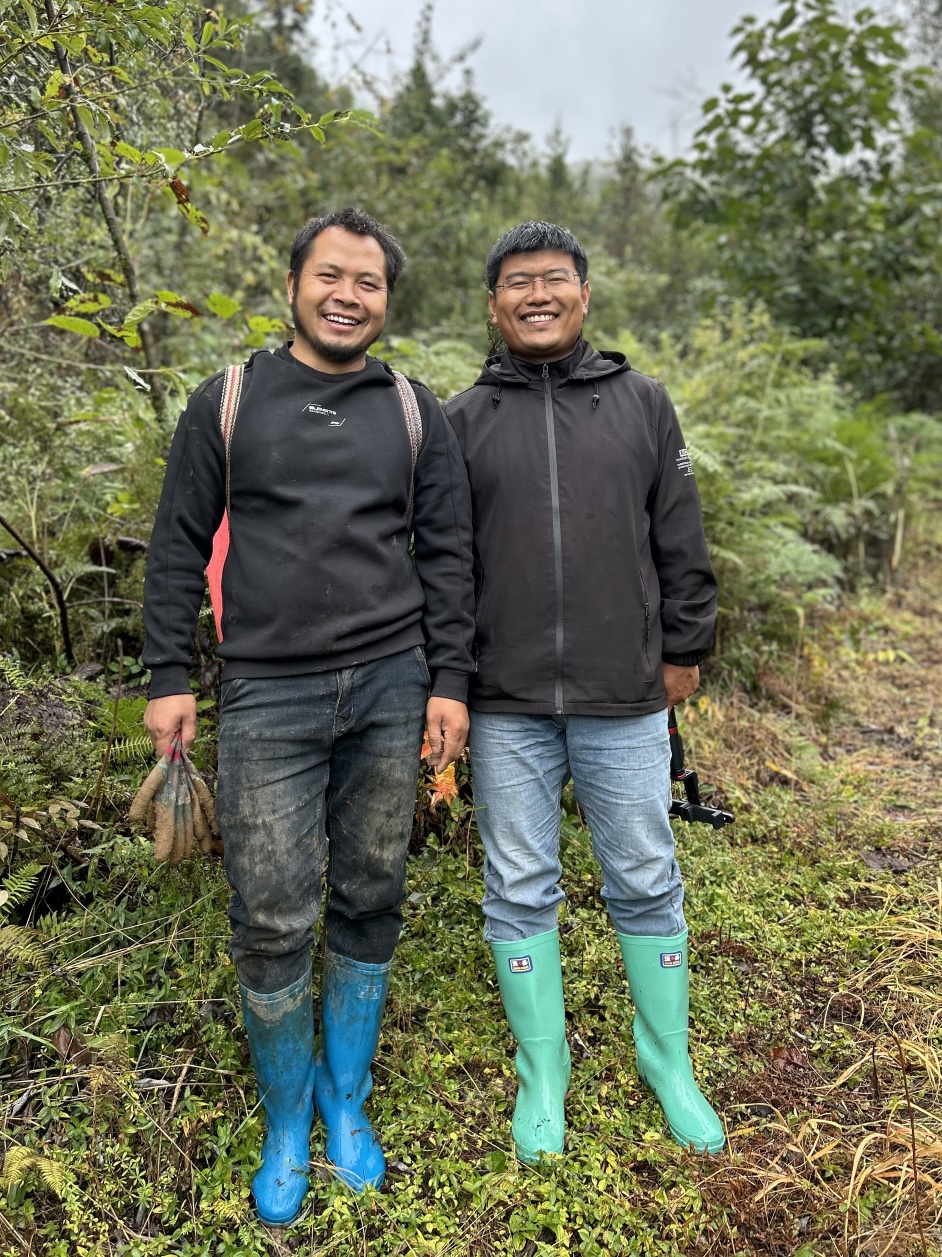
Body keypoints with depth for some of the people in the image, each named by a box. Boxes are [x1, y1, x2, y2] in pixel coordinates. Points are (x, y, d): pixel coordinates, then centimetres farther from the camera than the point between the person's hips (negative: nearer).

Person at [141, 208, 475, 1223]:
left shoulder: (416, 413, 9)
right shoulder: (227, 402, 6)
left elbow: (446, 555, 8)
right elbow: (179, 547, 6)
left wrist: (447, 682, 2)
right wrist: (167, 677, 0)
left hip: (390, 689, 2)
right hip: (268, 696, -1)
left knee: (368, 906, 11)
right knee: (271, 923, 2)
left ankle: (347, 1103, 33)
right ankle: (287, 1120, 27)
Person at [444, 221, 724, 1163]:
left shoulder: (641, 403, 6)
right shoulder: (462, 420, 5)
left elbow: (680, 544, 8)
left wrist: (683, 650, 7)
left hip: (625, 699, 1)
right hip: (506, 706, 0)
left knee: (646, 884, 11)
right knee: (520, 891, 10)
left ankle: (666, 1059, 34)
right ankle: (542, 1070, 30)